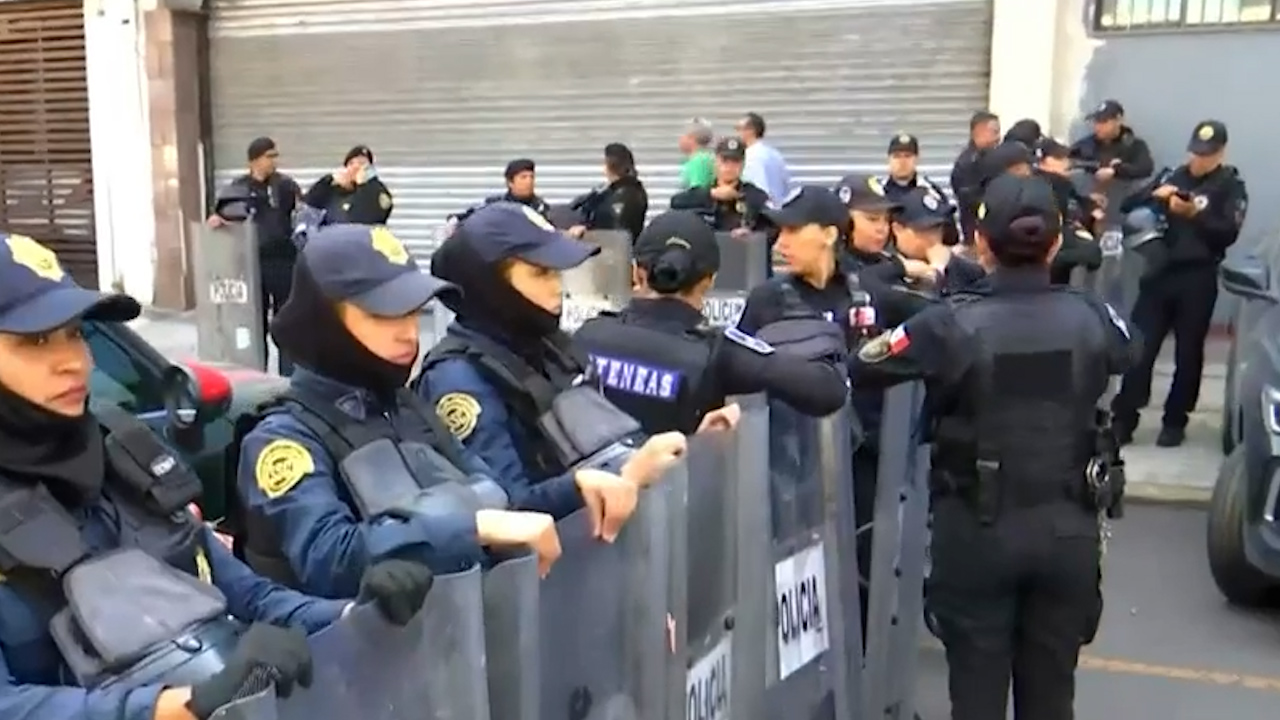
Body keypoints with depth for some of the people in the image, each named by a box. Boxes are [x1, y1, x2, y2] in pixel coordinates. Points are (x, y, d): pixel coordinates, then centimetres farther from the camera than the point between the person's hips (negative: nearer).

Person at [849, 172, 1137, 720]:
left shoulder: (953, 324, -16)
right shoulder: (1092, 319, -4)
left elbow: (860, 369, -5)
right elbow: (1128, 350, 19)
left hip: (978, 530, -3)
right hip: (1067, 528, 3)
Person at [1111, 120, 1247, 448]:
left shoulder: (1231, 187, 2)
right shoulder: (1174, 176, 10)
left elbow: (1228, 234, -10)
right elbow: (1130, 205, 4)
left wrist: (1194, 214, -23)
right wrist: (1155, 194, -14)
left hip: (1198, 279, -2)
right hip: (1159, 272, 2)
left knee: (1188, 353, 6)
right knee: (1139, 346, -1)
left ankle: (1175, 422, 17)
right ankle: (1124, 418, 4)